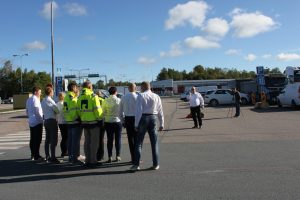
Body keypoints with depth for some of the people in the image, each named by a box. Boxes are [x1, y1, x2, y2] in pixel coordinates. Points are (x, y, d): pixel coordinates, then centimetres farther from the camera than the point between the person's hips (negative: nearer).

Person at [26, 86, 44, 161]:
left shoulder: (29, 99, 15)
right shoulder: (35, 99, -13)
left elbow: (27, 111, 21)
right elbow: (37, 111, -19)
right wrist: (41, 118, -10)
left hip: (31, 121, 10)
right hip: (37, 121, -10)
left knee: (32, 139, 13)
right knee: (38, 139, -7)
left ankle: (33, 155, 20)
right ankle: (36, 156, -6)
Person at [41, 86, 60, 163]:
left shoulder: (43, 101, 13)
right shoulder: (50, 100, -14)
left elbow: (44, 111, 15)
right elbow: (57, 110, -11)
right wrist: (55, 112, 8)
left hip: (46, 120, 9)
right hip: (52, 120, -9)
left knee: (47, 139, 14)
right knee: (53, 140, -7)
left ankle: (47, 156, 20)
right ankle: (53, 158, -7)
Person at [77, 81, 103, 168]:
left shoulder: (80, 97, 7)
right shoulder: (93, 96, -11)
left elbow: (79, 110, 6)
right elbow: (98, 110, -14)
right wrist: (99, 117, 2)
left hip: (84, 122, 6)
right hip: (93, 122, -6)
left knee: (87, 141, 15)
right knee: (94, 142, 2)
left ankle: (87, 160, 20)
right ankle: (93, 161, 5)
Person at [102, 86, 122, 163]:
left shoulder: (105, 101, -3)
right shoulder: (119, 100, -6)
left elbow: (103, 112, -1)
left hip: (108, 122, 1)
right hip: (117, 121, -1)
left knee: (110, 140, 6)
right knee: (118, 139, 9)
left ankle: (110, 157, 7)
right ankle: (118, 156, 13)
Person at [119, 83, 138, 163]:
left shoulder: (123, 97, 7)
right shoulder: (137, 97, -7)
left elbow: (121, 111, 10)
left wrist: (123, 121, 18)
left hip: (127, 119, 4)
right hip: (136, 118, -4)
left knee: (130, 139, 10)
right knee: (136, 138, 3)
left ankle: (133, 158, 15)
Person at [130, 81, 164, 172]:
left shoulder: (141, 96, -4)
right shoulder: (156, 96, 8)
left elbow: (138, 111, -11)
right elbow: (160, 111, 8)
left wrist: (136, 124, -8)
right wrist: (161, 124, 13)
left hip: (143, 118, -3)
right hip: (153, 118, 3)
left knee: (139, 142, 3)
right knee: (154, 143, 10)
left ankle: (136, 164, 3)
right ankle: (155, 164, 14)